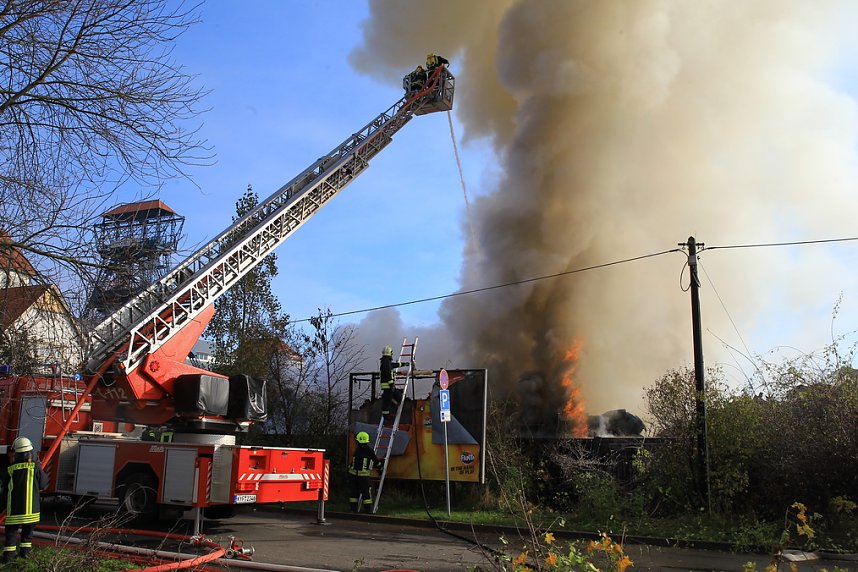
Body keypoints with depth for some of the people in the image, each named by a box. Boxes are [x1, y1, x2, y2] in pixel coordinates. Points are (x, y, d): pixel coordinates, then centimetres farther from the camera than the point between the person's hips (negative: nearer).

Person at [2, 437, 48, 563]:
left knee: (11, 530, 7)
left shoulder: (11, 469, -6)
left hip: (14, 507, 0)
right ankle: (25, 550, 18)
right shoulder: (35, 467, -9)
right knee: (28, 529, 18)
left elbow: (5, 488, 5)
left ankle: (9, 553, -2)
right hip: (30, 506, 0)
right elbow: (43, 484, 2)